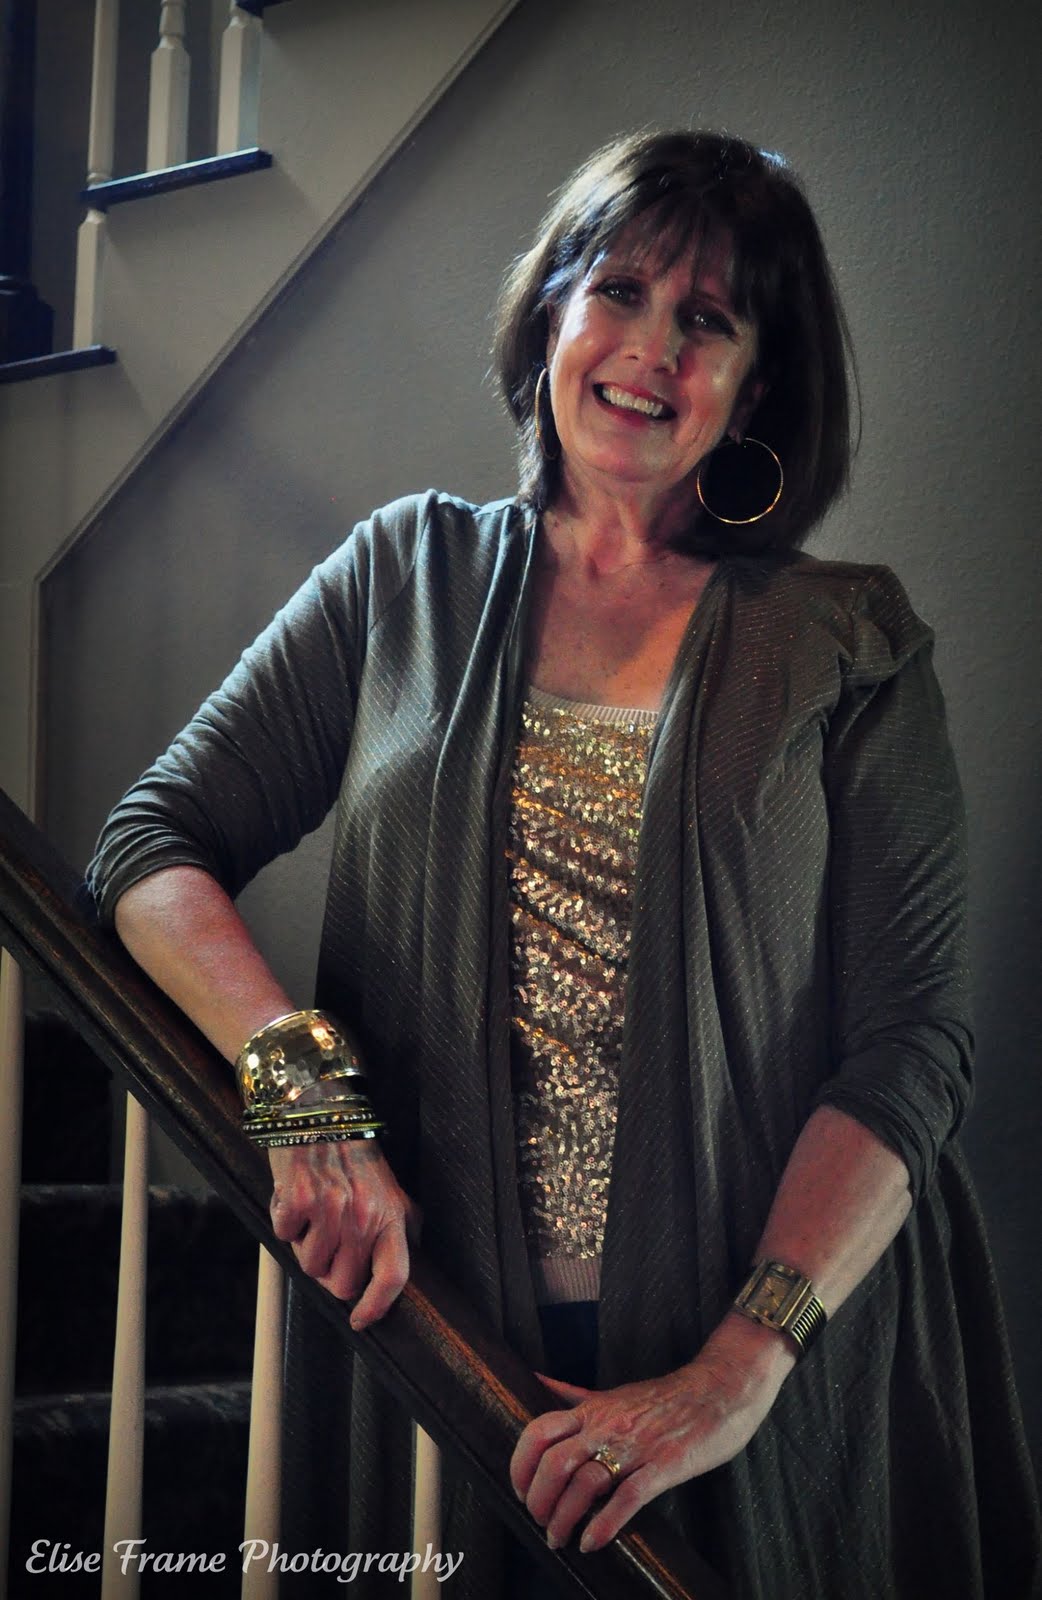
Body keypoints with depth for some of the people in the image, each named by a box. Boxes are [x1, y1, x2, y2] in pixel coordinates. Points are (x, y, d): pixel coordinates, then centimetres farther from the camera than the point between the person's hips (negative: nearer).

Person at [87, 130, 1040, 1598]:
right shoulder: (408, 580, 4)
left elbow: (910, 1045, -8)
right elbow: (156, 842, 2)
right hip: (450, 1332, 2)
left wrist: (738, 1368, -19)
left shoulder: (851, 649, -3)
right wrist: (303, 1085, -16)